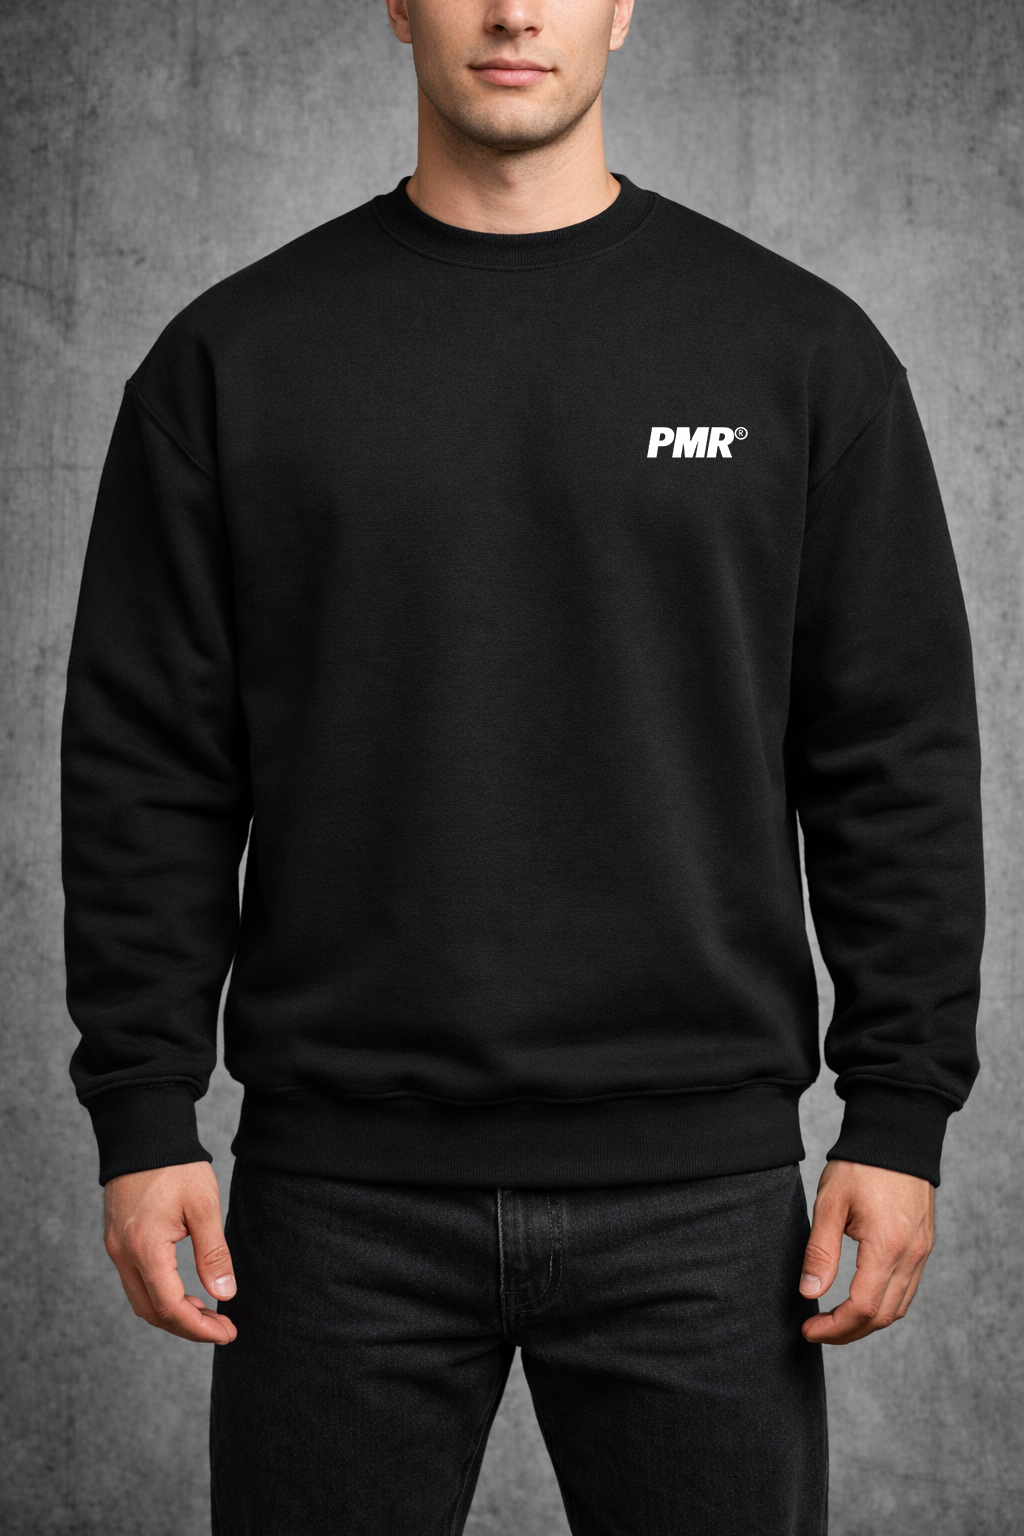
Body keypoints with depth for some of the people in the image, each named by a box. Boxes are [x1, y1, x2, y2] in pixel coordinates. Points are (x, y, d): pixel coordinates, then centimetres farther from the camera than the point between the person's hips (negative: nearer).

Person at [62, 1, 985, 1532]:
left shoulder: (798, 347, 2)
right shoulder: (239, 356, 3)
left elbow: (896, 763, 2)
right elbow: (149, 768, 2)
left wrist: (900, 1116, -2)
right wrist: (143, 1119, -3)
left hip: (695, 1193, 0)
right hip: (342, 1193, 0)